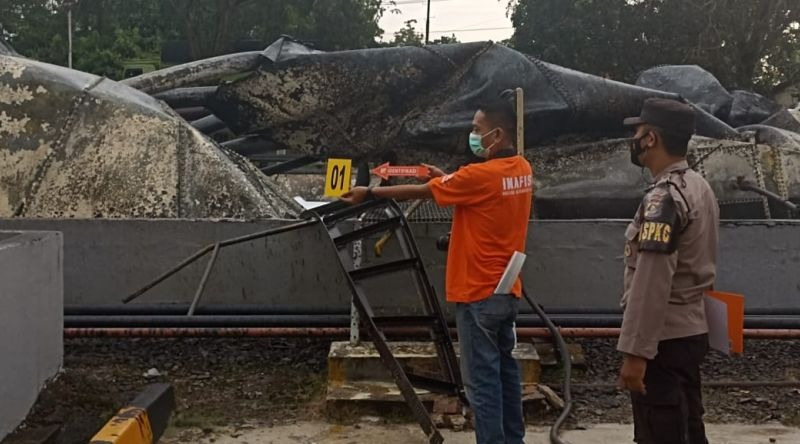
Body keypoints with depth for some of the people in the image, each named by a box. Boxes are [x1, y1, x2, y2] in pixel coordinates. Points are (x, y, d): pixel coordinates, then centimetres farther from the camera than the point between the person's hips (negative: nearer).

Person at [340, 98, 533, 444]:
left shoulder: (481, 175, -19)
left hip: (479, 293, -8)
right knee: (504, 368, 16)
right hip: (507, 290, 9)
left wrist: (369, 192, 0)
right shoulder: (522, 170, 5)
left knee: (481, 378, -2)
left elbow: (418, 192, -11)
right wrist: (445, 178, 11)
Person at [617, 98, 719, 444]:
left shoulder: (664, 198, -19)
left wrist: (635, 352, -23)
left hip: (664, 339, -9)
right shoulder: (699, 186, 11)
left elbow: (651, 283, -24)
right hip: (691, 331, 10)